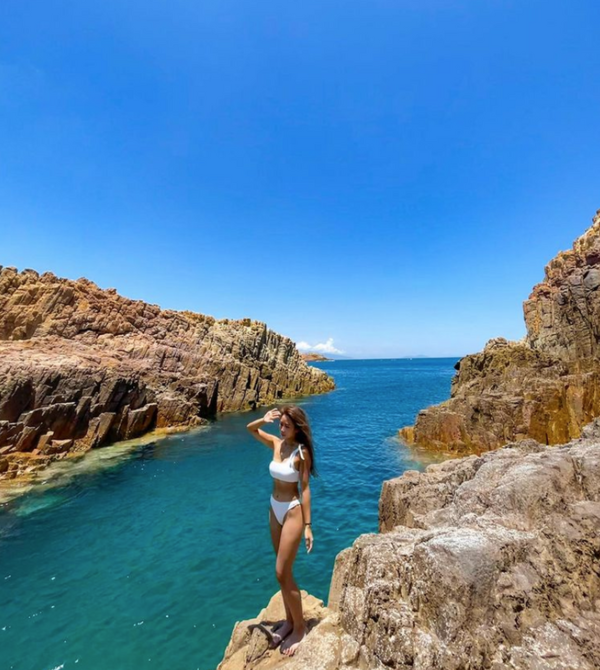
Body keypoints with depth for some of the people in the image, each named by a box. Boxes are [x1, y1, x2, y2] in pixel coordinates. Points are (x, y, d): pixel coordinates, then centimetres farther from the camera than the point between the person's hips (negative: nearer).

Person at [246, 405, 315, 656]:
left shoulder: (302, 453, -20)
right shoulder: (276, 443, -5)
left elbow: (305, 489, -16)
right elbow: (251, 429, 4)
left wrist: (307, 525, -13)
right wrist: (264, 420, -16)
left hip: (292, 512, -6)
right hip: (275, 510, 7)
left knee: (282, 574, 4)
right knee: (283, 571, 20)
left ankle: (299, 628, 27)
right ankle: (289, 620, 40)